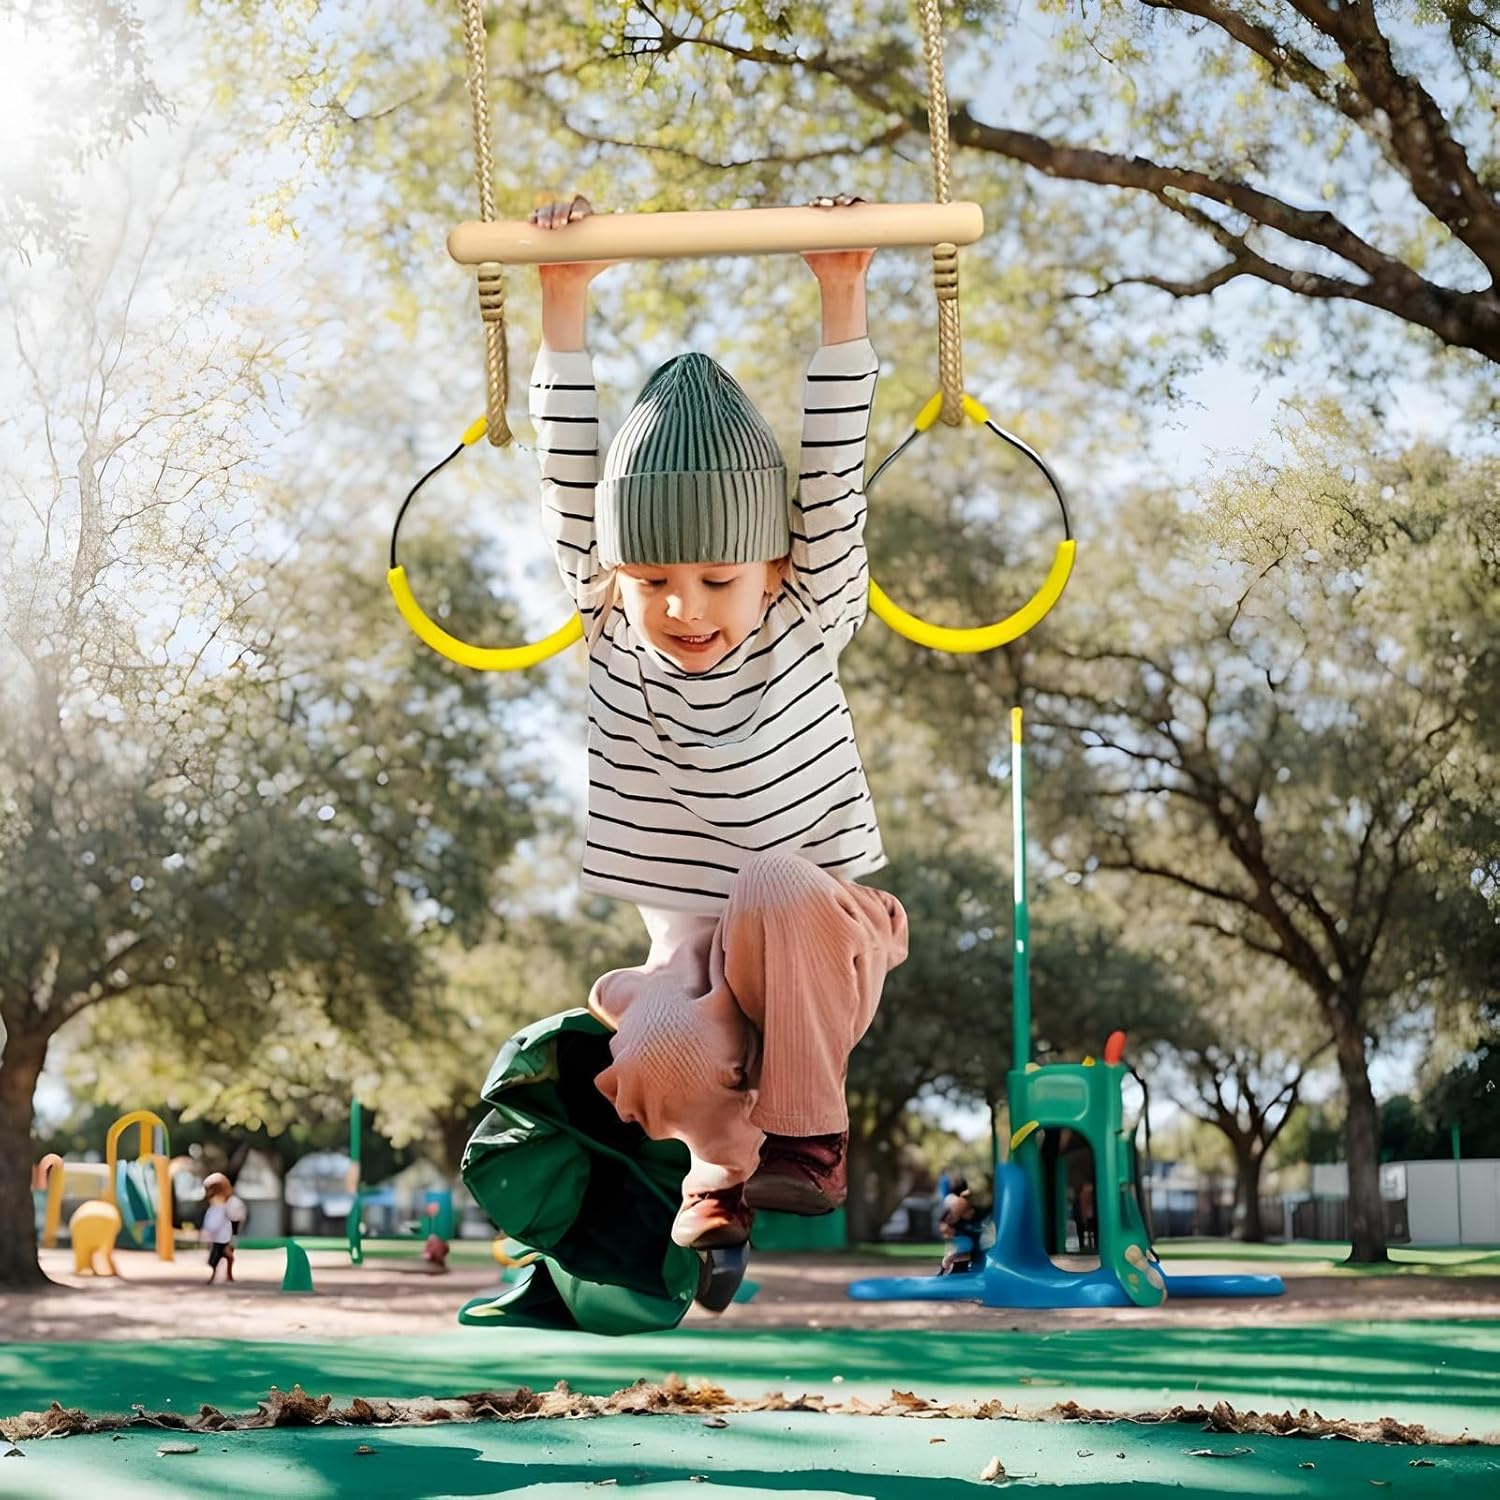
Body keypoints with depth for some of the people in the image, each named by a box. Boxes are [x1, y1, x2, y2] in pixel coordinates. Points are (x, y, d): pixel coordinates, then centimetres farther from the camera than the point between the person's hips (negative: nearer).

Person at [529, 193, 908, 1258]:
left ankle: (806, 1132, -14)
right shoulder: (613, 631, 0)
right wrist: (566, 306, -11)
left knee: (779, 884, -37)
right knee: (655, 1062, -32)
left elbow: (832, 476, -11)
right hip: (691, 949, 1)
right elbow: (573, 480, -6)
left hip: (824, 947, -1)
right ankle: (725, 1153, 5)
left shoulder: (807, 625, -3)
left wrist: (842, 299, -16)